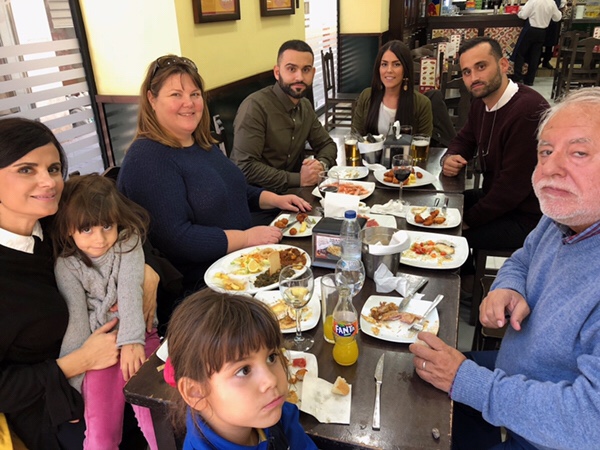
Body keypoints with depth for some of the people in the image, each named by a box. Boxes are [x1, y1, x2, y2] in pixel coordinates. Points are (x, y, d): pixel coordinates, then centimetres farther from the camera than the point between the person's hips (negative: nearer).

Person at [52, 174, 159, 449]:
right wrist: (71, 380, -10)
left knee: (154, 416, -14)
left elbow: (130, 290, -17)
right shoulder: (66, 265, -4)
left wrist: (131, 341, -28)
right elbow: (76, 319, -7)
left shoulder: (128, 241, -5)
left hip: (137, 337, 0)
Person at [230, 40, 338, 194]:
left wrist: (321, 164, -8)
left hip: (292, 190, 7)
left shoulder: (305, 106, 6)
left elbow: (326, 144, 14)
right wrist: (298, 179, -23)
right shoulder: (255, 106, -18)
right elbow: (245, 167, -24)